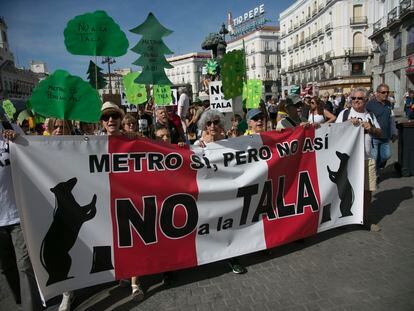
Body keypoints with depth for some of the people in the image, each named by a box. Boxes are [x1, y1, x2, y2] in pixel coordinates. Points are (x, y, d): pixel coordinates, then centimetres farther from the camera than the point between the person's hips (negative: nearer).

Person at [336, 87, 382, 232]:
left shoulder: (370, 115, 13)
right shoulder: (345, 113, 4)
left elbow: (379, 133, 15)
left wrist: (371, 128, -5)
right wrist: (348, 123, -15)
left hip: (367, 157, 3)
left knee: (368, 189, 6)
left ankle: (365, 218, 22)